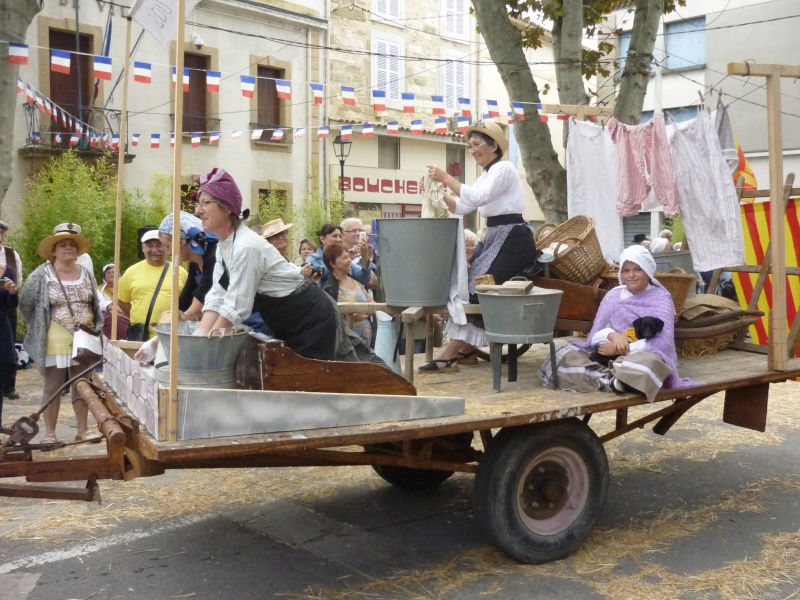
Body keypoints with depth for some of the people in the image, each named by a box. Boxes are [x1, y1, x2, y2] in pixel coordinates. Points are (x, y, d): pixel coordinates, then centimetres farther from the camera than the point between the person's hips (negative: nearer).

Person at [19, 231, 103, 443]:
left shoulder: (86, 273, 7)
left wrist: (96, 331, 10)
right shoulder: (42, 274, -7)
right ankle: (49, 433, 12)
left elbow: (95, 305, 16)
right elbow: (25, 304, 0)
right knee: (52, 388, 3)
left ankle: (83, 430, 19)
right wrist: (40, 328, 3)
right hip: (56, 342, -4)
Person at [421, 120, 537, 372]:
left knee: (477, 287, -17)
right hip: (497, 240, 10)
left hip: (513, 240, -9)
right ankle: (465, 348, 3)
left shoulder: (504, 168, -10)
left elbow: (478, 198, -24)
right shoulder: (487, 175, 19)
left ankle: (451, 354, -16)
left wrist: (446, 177, -23)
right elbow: (460, 208, 13)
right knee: (474, 284, -1)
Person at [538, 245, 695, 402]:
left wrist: (621, 349, -20)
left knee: (650, 363, -41)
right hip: (610, 357, 5)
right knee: (565, 353, -18)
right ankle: (610, 380, -34)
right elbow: (596, 335, 5)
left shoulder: (660, 299, -2)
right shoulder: (613, 295, 11)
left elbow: (663, 342, -16)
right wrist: (612, 335, -19)